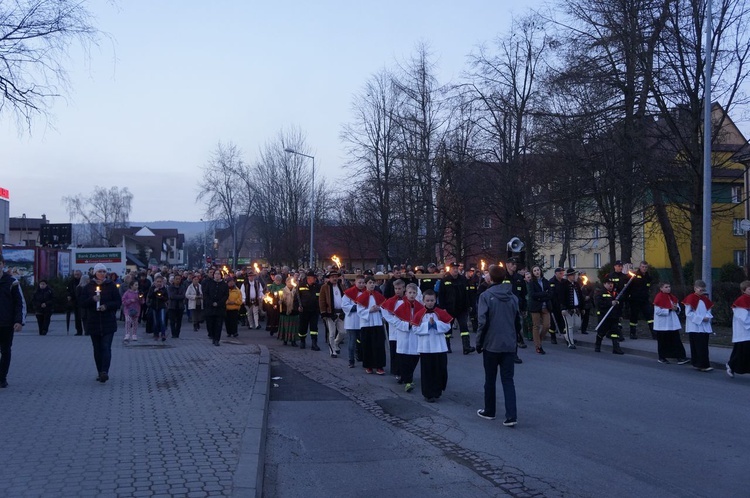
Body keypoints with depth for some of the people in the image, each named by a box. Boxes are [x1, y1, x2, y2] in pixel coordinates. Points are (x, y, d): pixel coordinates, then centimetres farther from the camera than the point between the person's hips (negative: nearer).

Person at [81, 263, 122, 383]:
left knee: (106, 347, -13)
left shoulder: (111, 286, 3)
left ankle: (104, 372, -22)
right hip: (93, 322, 3)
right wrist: (92, 299, -15)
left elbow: (118, 302, 1)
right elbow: (83, 303, 4)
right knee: (97, 349, 7)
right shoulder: (89, 287, 7)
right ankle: (101, 373, 14)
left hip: (108, 322, -3)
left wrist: (107, 306, -15)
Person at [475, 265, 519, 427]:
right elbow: (516, 319, 8)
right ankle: (511, 416, -5)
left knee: (490, 380, 12)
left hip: (491, 344, -3)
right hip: (509, 345, 3)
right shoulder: (512, 296, 4)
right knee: (508, 380, 4)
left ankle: (489, 411, 24)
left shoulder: (486, 295, -10)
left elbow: (483, 322, -15)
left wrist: (479, 342, -4)